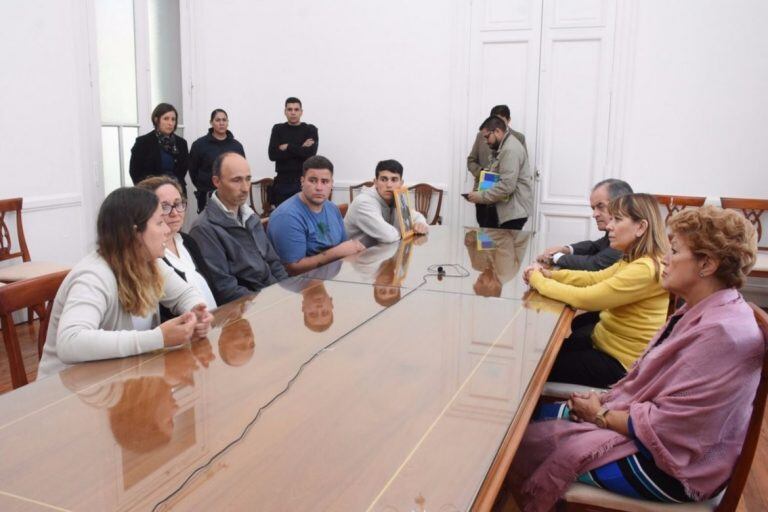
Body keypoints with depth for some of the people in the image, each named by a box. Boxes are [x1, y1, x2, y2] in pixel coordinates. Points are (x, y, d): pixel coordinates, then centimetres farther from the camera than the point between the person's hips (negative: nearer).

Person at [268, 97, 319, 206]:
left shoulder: (310, 129, 5)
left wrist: (287, 147, -7)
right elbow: (273, 155, -5)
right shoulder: (278, 129, 9)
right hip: (283, 181, 2)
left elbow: (310, 153, -12)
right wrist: (300, 149, -8)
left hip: (304, 181, -1)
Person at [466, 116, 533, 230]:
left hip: (514, 209, -10)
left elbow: (507, 186, -24)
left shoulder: (511, 150, -17)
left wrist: (481, 196, -19)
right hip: (503, 207, 10)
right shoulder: (503, 147, 18)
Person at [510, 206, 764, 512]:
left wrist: (601, 415, -11)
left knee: (529, 443, -8)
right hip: (650, 424, 9)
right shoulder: (702, 311, 4)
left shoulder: (722, 333, -27)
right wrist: (605, 400, -1)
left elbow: (663, 424, -26)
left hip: (669, 466, -9)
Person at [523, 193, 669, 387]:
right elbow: (596, 278, 10)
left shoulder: (646, 269, -27)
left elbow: (584, 298, -28)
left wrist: (538, 281, -15)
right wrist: (549, 275, -6)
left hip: (618, 363, -8)